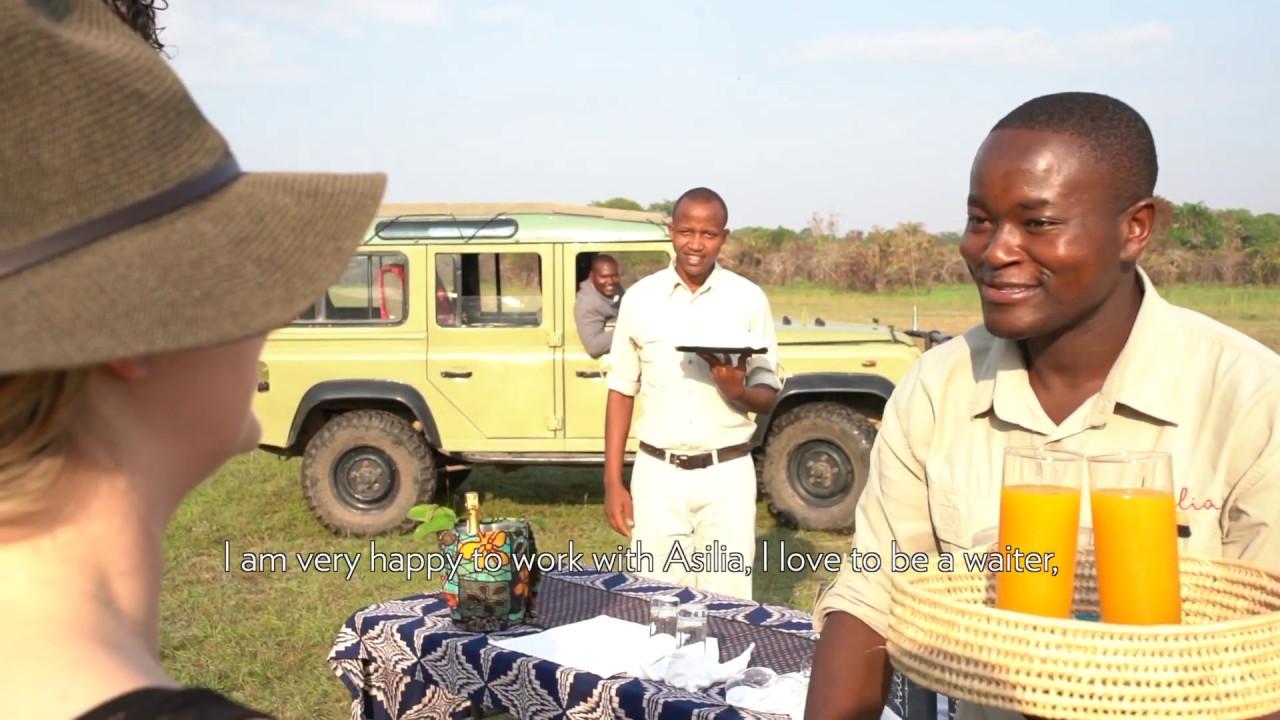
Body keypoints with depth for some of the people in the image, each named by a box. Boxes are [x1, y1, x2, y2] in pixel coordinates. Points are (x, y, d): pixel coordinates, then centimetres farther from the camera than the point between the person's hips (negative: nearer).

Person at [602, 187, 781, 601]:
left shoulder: (749, 299, -1)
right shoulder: (640, 298, 1)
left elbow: (769, 397, 2)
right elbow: (622, 393, 5)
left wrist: (737, 389, -21)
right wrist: (613, 482, -1)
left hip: (727, 475, -1)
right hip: (658, 474, 1)